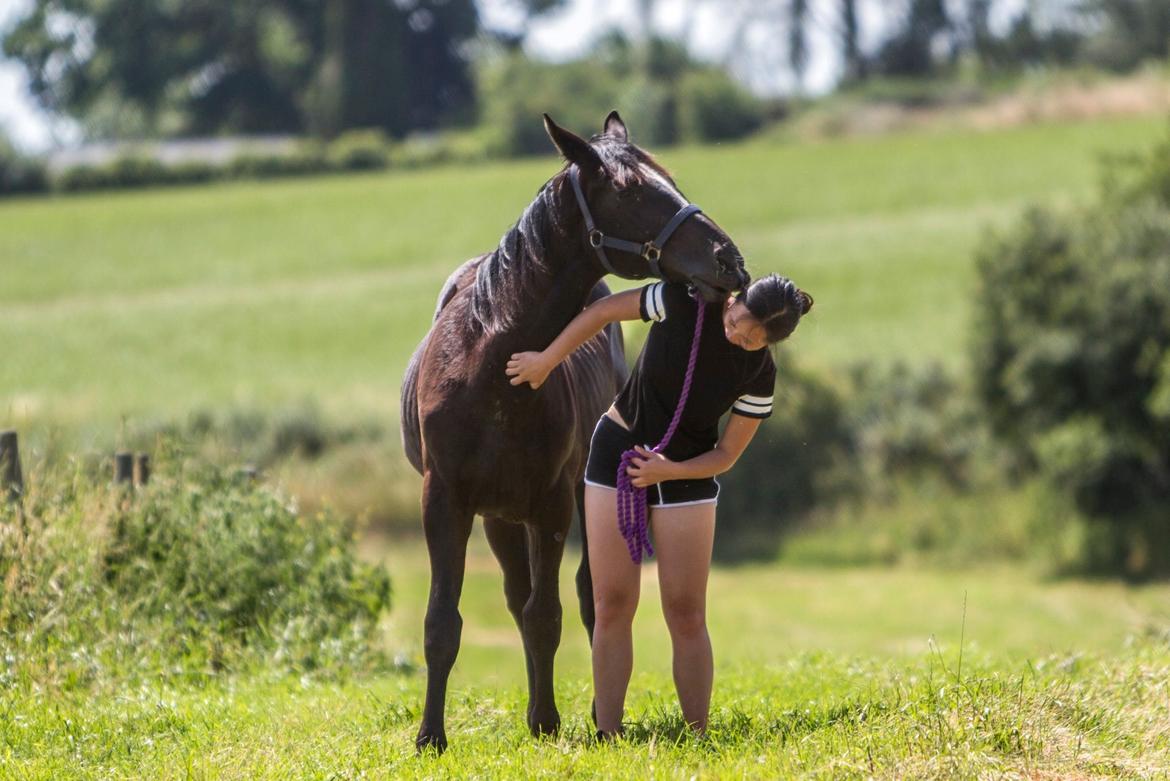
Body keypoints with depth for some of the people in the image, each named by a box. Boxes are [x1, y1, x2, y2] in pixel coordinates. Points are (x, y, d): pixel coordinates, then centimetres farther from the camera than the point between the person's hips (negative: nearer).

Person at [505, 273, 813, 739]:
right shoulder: (685, 302, -17)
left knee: (686, 613, -4)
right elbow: (604, 311, -4)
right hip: (618, 451, 1)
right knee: (612, 605, -1)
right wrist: (547, 360, -4)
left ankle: (698, 735, 4)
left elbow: (726, 455, -7)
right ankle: (608, 734, 2)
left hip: (687, 472, 0)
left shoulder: (760, 373, -14)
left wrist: (669, 470, -22)